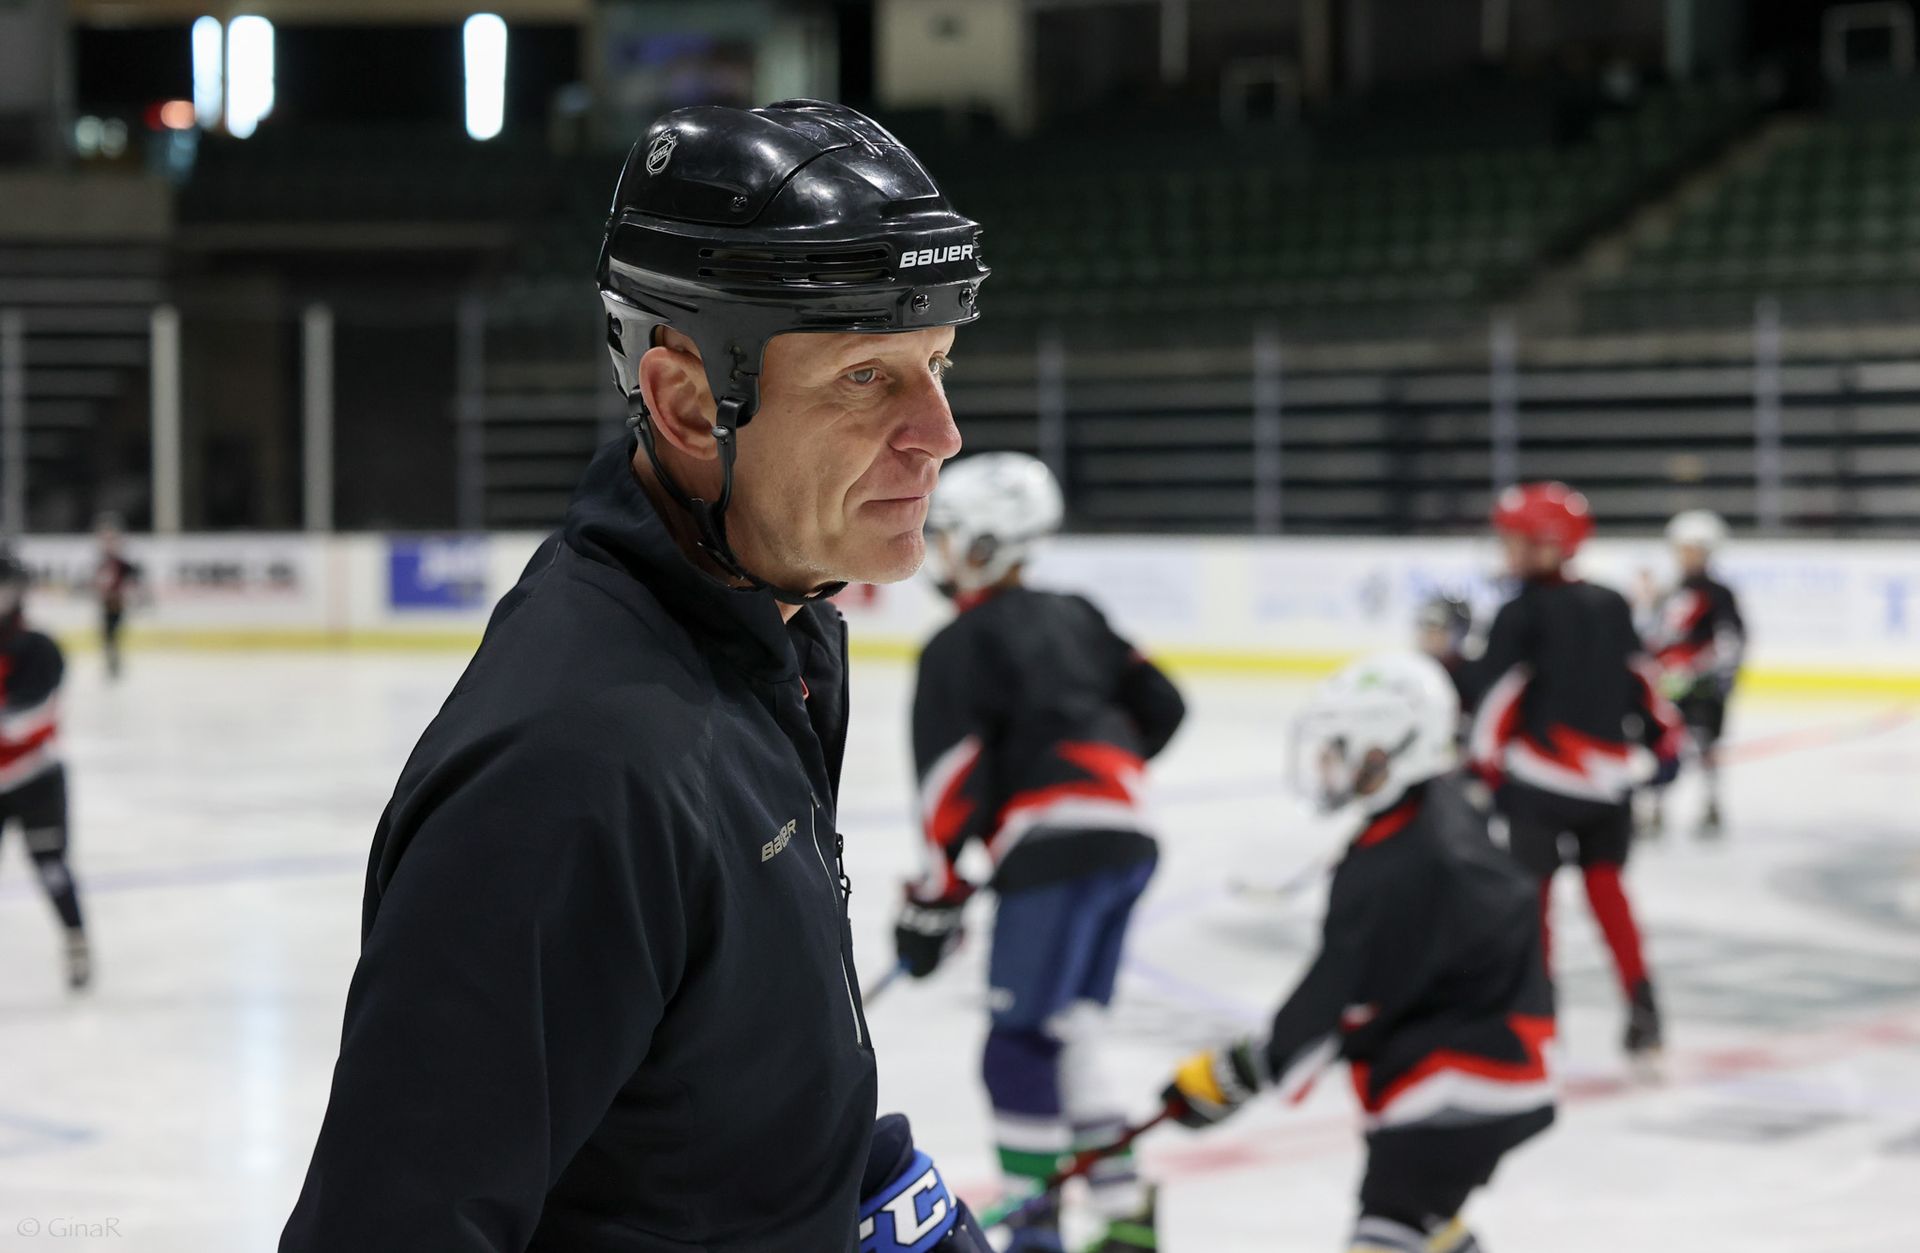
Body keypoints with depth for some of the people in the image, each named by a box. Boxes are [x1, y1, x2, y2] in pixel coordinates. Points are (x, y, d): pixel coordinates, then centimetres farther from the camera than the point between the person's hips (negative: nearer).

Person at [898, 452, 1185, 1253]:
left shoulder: (958, 649, -4)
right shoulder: (1074, 618, 19)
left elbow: (954, 783, -10)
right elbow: (1160, 706, 19)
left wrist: (933, 900, -4)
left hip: (1055, 854, -8)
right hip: (1129, 838, 8)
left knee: (1021, 1051, -4)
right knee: (1069, 1043, 14)